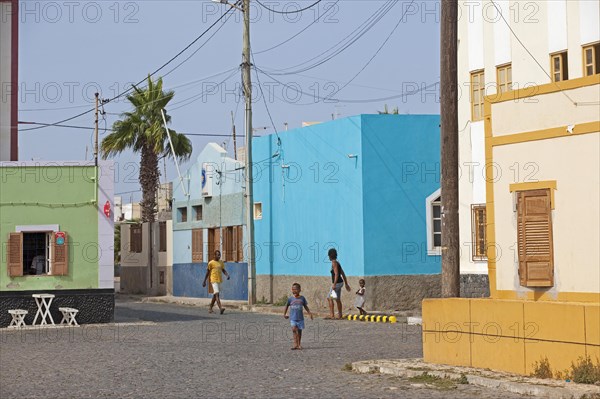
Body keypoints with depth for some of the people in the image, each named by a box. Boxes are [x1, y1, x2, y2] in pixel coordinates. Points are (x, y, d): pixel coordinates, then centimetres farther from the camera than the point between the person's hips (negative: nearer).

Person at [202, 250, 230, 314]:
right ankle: (220, 308, -29)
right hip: (214, 280, -6)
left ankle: (210, 308, 24)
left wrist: (227, 275, -7)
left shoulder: (221, 262, 11)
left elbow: (223, 270, 14)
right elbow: (207, 272, 1)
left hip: (219, 280, 6)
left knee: (215, 295, 12)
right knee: (217, 294, -18)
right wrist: (204, 281, 4)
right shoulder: (211, 263, -5)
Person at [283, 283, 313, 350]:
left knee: (299, 331, 8)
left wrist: (309, 313, 2)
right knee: (294, 329, -18)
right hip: (293, 318, -1)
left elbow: (305, 306, 10)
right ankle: (295, 344, -19)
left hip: (300, 318, 1)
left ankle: (299, 344, 21)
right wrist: (284, 314, 10)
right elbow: (287, 306, 12)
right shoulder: (290, 299, -1)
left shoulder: (302, 298, 1)